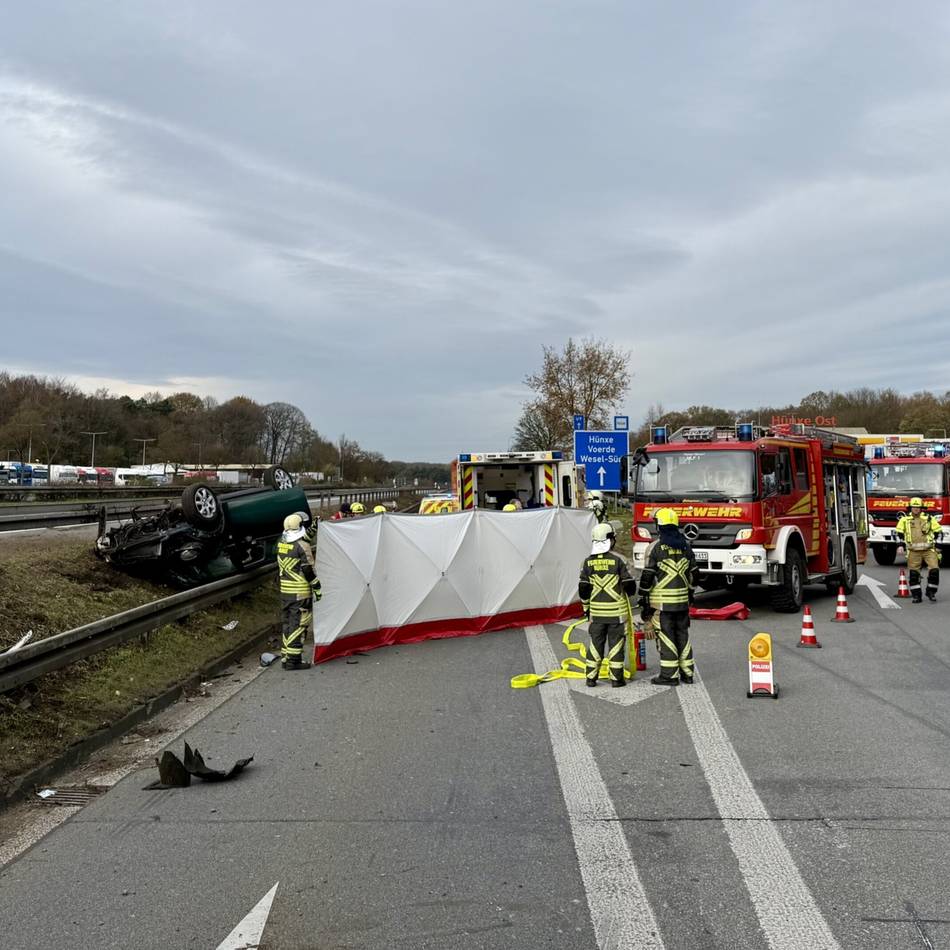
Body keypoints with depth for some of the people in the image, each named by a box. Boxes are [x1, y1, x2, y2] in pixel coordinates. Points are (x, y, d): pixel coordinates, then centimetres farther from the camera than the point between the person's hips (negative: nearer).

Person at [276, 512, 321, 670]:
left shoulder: (281, 543, 6)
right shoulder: (303, 546, -17)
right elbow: (308, 570, -16)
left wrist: (312, 529, 26)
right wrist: (317, 588, -7)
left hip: (285, 590, 8)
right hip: (300, 592, -8)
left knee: (287, 622, 15)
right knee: (298, 624, -3)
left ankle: (285, 657, 22)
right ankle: (293, 660, -3)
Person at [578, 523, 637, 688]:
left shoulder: (588, 562, 0)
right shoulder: (618, 560, -10)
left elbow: (583, 589, 1)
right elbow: (629, 586, -6)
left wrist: (586, 607, 13)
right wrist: (628, 593, 17)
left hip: (596, 611, 3)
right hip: (617, 610, -3)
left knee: (596, 643, 10)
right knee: (616, 643, 5)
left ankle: (591, 677, 12)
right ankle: (616, 678, 7)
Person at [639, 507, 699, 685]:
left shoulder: (656, 547, -10)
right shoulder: (686, 546, 8)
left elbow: (647, 576, -11)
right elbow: (694, 573, 14)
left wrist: (643, 598, -4)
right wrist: (689, 592, 25)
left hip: (662, 602, -5)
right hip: (682, 600, 5)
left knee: (666, 637, -1)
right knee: (682, 635, 13)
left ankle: (669, 675, 1)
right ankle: (687, 673, 18)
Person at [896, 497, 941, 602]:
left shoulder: (929, 518, 4)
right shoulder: (905, 519, 6)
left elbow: (937, 532, 11)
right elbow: (899, 534, 14)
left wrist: (935, 544, 6)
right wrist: (901, 545, 7)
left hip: (928, 550, 0)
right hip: (913, 551, 0)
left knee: (934, 570, -11)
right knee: (913, 573, -1)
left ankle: (931, 592, 7)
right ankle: (916, 596, 7)